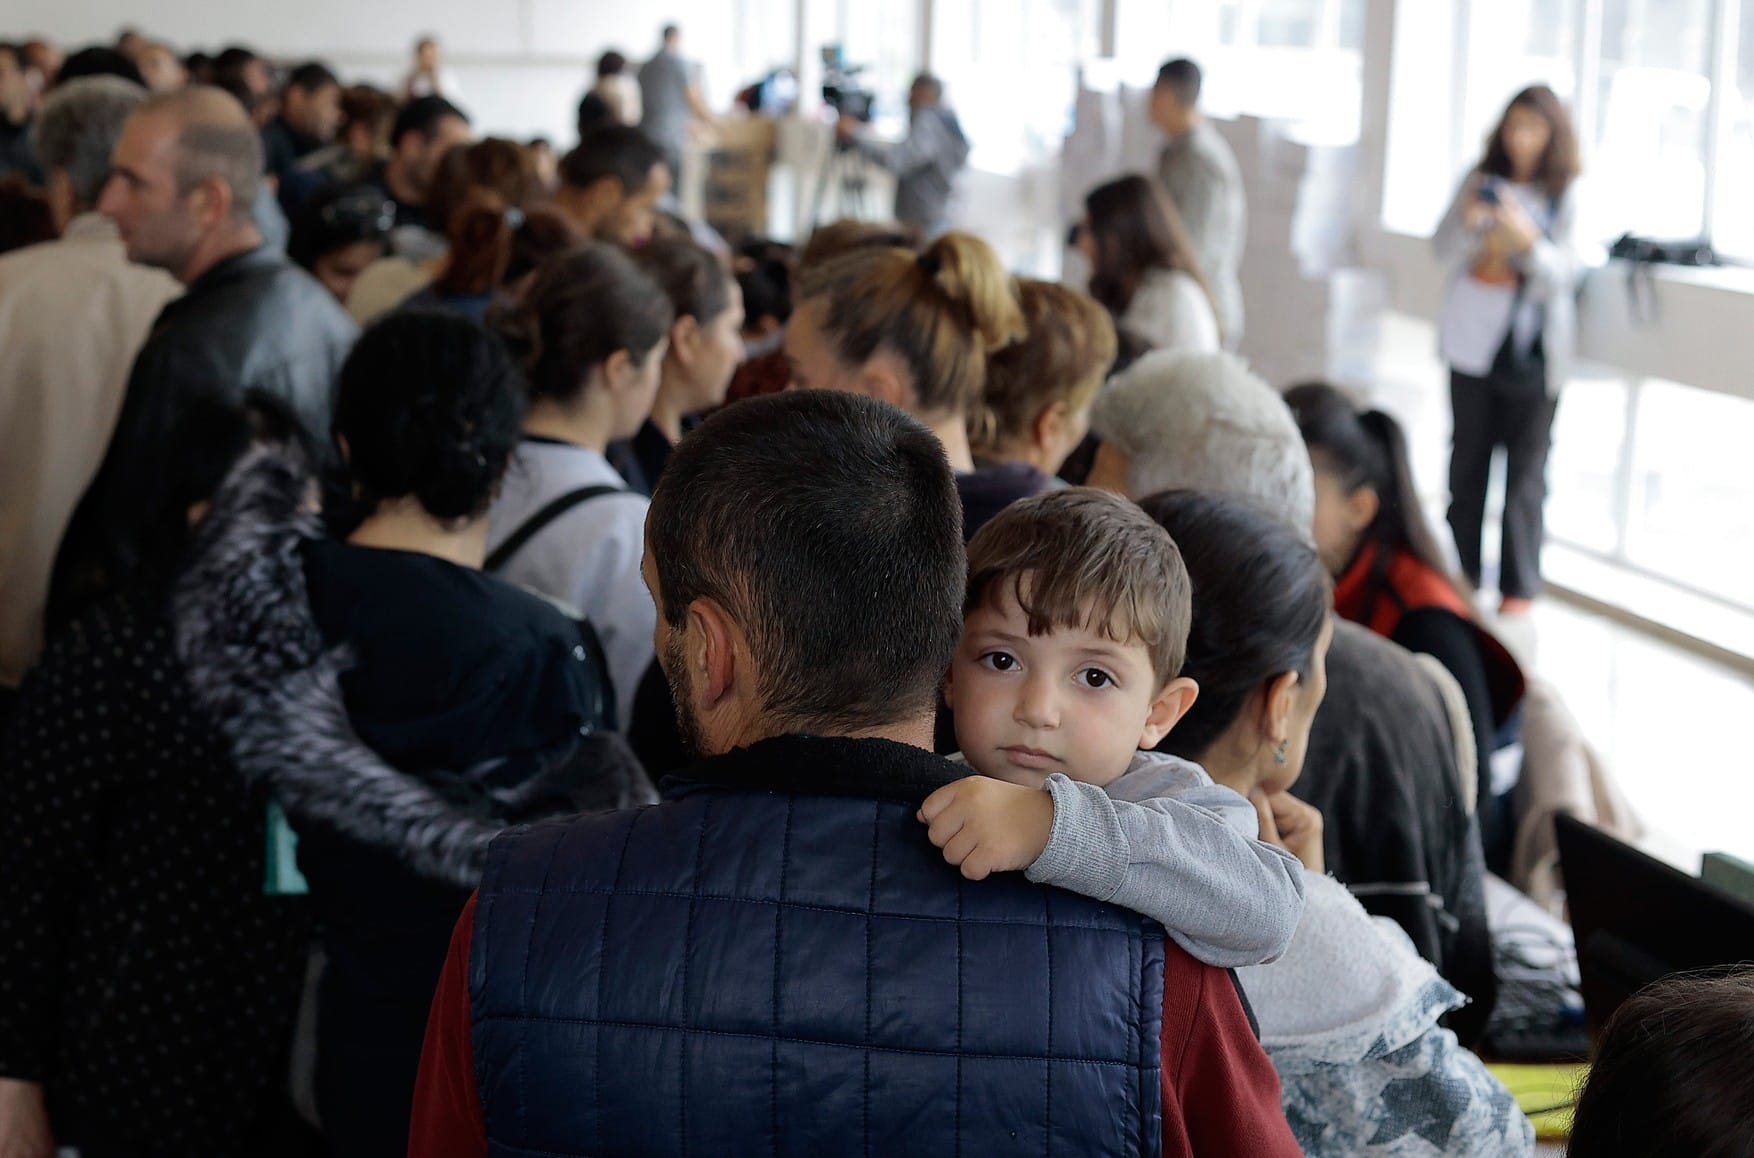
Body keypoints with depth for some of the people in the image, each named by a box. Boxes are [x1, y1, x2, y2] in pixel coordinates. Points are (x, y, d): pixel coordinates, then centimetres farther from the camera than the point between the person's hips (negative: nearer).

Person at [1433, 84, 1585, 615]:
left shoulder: (1566, 193, -3)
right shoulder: (1482, 180, 4)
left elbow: (1566, 271, -8)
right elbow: (1442, 249, 3)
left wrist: (1528, 239, -26)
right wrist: (1468, 222, -18)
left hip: (1533, 347, -3)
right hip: (1474, 337, 3)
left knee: (1526, 469, -2)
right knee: (1467, 456, 11)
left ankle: (1519, 585, 5)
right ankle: (1461, 568, 23)